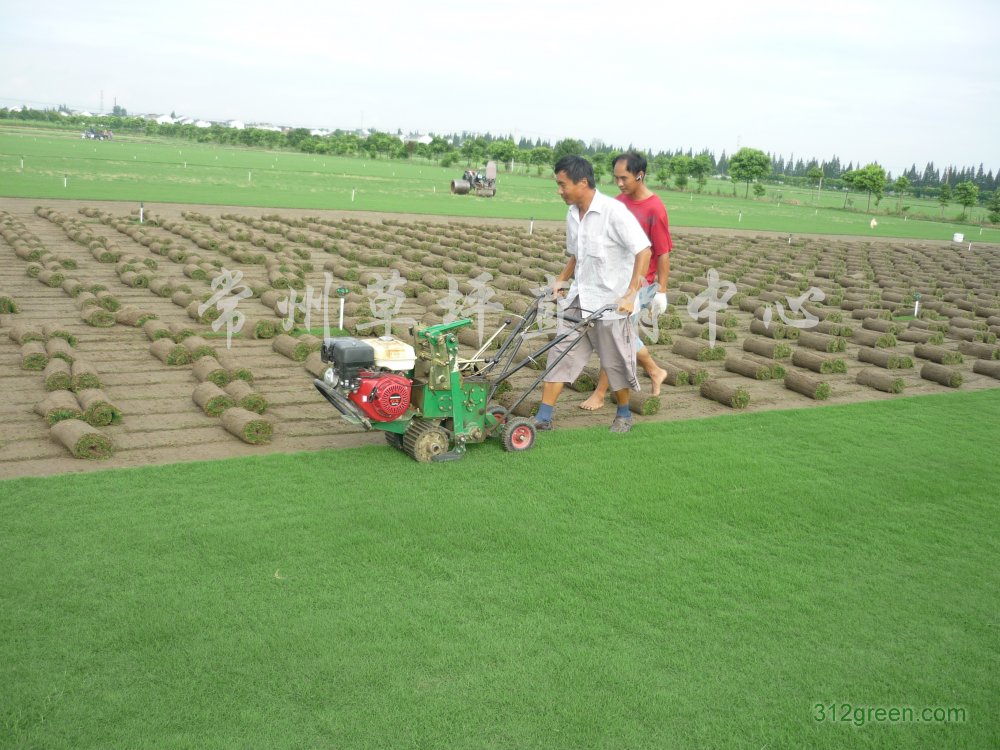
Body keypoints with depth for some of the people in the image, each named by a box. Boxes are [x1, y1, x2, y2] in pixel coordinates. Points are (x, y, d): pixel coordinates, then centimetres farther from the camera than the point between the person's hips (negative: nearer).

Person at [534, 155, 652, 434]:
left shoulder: (614, 211, -18)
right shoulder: (572, 215, 6)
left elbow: (644, 251, -21)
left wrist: (631, 294, -26)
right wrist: (561, 280, 8)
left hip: (610, 303, -7)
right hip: (578, 299, 7)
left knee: (615, 362, 7)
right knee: (560, 354, 3)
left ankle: (624, 414, 30)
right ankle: (544, 417, 8)